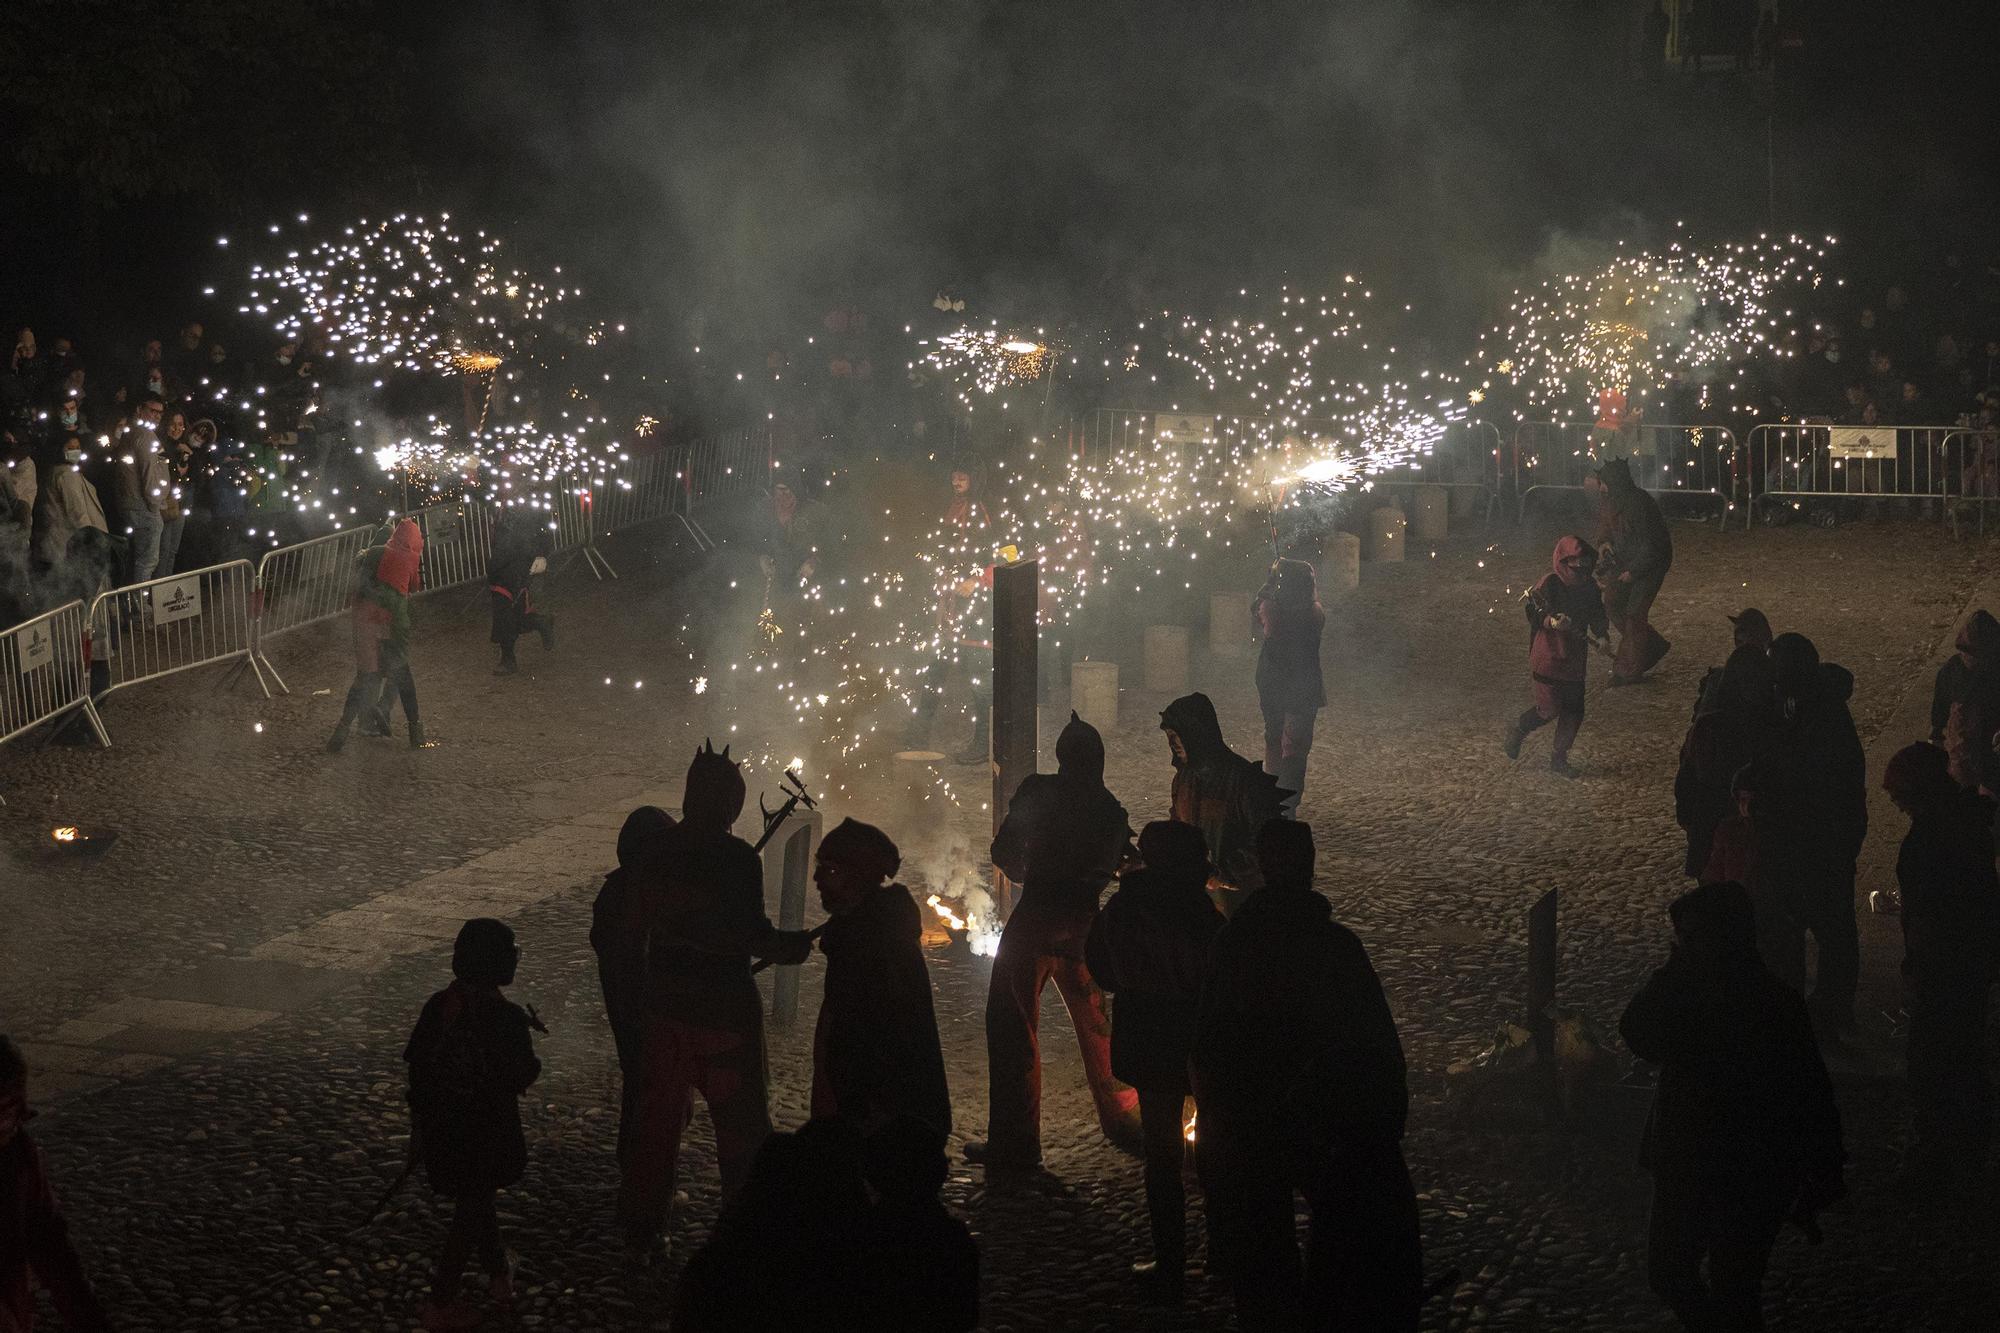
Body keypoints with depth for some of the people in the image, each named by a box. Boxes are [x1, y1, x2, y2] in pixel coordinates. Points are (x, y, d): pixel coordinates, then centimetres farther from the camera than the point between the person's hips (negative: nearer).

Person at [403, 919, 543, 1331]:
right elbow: (521, 1077, -17)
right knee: (471, 1209, 7)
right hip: (486, 1130, -5)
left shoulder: (438, 1007, -6)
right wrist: (531, 1059, 5)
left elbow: (416, 1066, 1)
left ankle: (498, 1274, 40)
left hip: (441, 1126, 5)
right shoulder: (507, 1018, -22)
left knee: (474, 1200, 24)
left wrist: (418, 1120, 13)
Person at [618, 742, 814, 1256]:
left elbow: (634, 923, 7)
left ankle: (641, 1227, 22)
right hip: (724, 1005, -5)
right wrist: (793, 945, -1)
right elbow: (753, 937, -19)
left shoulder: (660, 851, -1)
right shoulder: (737, 858, -17)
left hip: (665, 1002, 5)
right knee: (740, 1119, 6)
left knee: (657, 1117, 16)